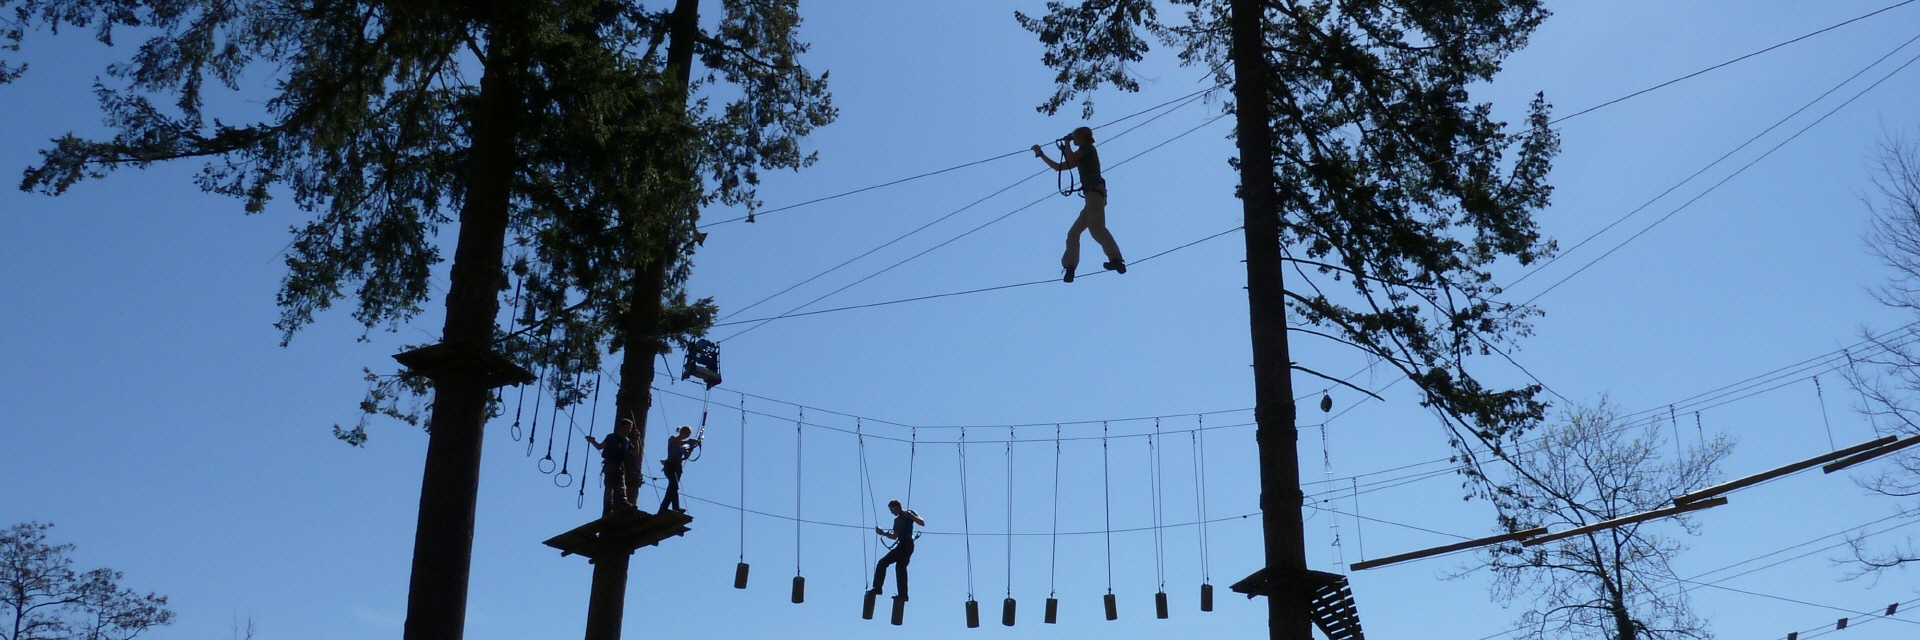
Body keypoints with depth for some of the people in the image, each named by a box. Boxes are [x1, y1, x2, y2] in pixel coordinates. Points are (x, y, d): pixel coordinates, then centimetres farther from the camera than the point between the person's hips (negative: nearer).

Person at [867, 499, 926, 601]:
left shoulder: (909, 514, 0)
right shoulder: (897, 520, 22)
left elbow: (922, 523, -12)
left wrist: (911, 516, -19)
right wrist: (883, 533, 16)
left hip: (907, 545, -9)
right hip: (901, 546, 9)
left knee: (900, 566, -17)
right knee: (882, 563, 4)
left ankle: (903, 594, -20)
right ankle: (877, 588, 3)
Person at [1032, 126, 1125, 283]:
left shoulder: (1087, 146, 7)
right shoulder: (1082, 156, 31)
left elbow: (1070, 159, -9)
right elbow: (1058, 167, 35)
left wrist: (1067, 144, 9)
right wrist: (1041, 154, 37)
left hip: (1095, 190, -10)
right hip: (1092, 194, 10)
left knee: (1096, 227, -28)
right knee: (1073, 233, 8)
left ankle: (1116, 260, -43)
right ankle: (1070, 268, 0)